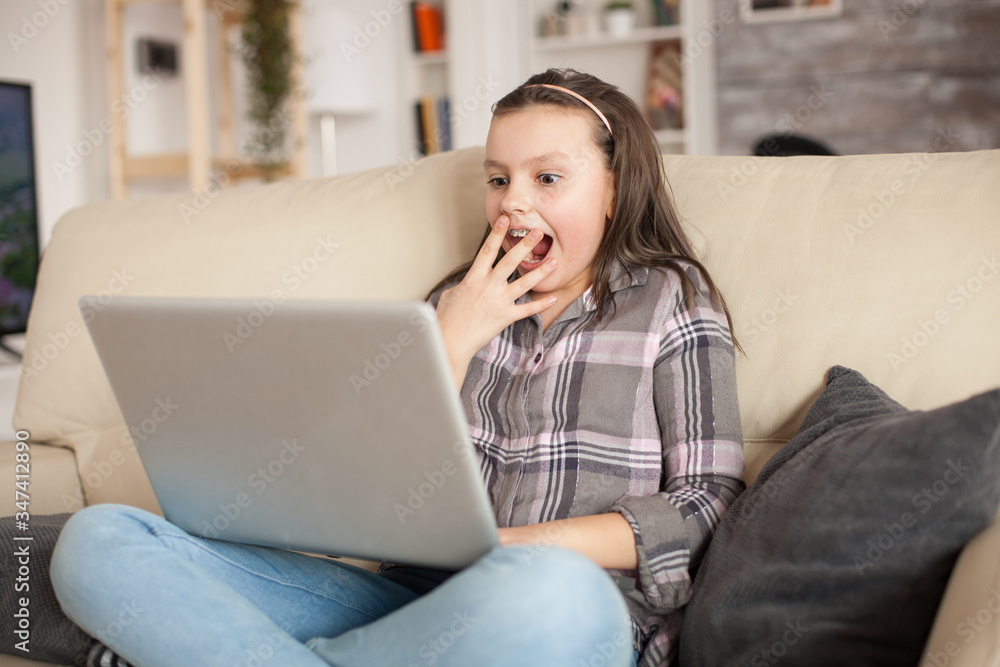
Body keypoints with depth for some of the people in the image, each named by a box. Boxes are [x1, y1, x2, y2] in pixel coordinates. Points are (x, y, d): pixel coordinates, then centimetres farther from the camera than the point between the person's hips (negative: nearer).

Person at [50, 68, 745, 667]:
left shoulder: (673, 301, 11)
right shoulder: (460, 300, 22)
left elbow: (706, 502, 0)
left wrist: (519, 547, -12)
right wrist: (455, 343, 2)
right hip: (419, 601, 3)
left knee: (552, 593, -45)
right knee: (97, 539, -11)